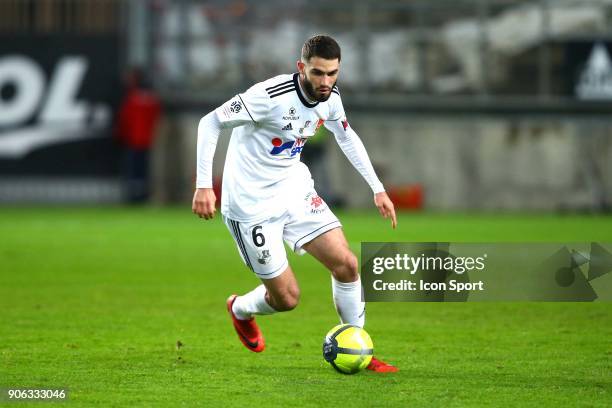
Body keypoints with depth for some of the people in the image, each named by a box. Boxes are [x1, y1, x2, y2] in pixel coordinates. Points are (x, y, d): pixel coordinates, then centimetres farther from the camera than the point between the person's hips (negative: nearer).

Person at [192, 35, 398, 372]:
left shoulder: (330, 98, -3)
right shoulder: (271, 95, -27)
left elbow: (346, 136, 18)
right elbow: (210, 122, -21)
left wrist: (378, 189, 17)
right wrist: (204, 186, -26)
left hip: (295, 191, 7)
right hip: (252, 203, -7)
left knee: (346, 264, -6)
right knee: (287, 298, -2)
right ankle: (241, 310, 33)